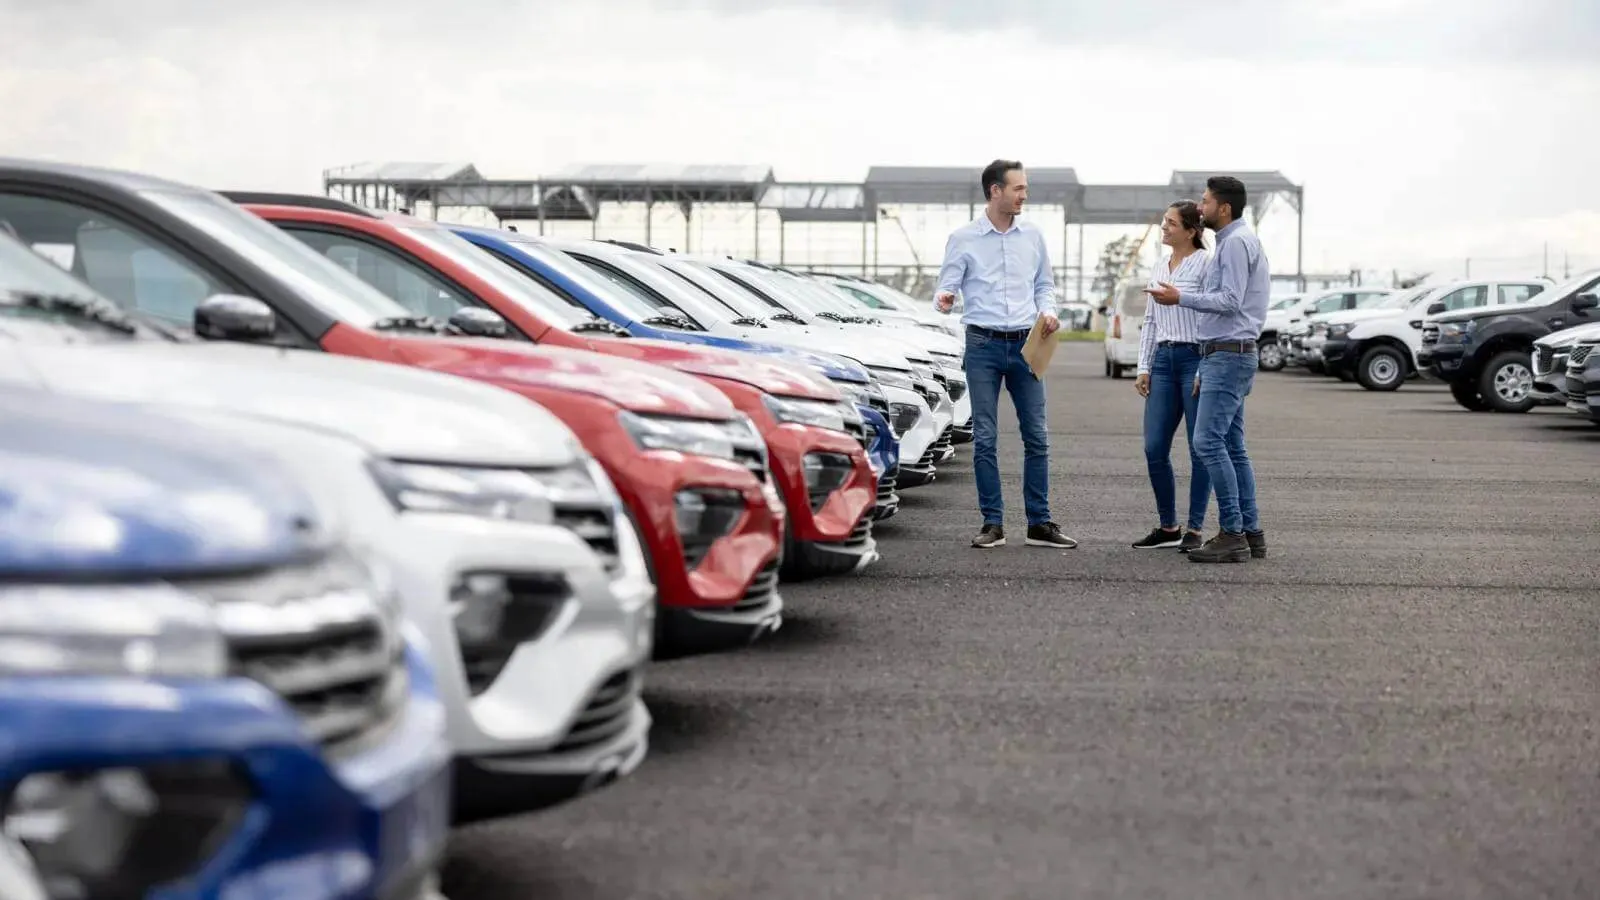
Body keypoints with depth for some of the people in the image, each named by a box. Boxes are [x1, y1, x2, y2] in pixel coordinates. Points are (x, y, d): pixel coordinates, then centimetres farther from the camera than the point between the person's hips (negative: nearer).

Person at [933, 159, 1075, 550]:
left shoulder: (1033, 235, 8)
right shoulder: (963, 239, -2)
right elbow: (947, 287, -3)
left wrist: (1047, 310, -3)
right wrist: (943, 300, -26)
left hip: (1025, 345, 3)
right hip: (984, 345, -3)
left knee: (1036, 437, 2)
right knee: (985, 439, -2)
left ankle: (1039, 523, 8)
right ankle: (993, 523, 6)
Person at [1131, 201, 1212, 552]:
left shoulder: (1205, 263, -6)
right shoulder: (1159, 268, 16)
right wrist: (1143, 368, 11)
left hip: (1195, 358, -7)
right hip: (1163, 360, 7)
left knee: (1200, 450, 0)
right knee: (1154, 449, 3)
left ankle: (1194, 530, 6)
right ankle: (1167, 527, 14)